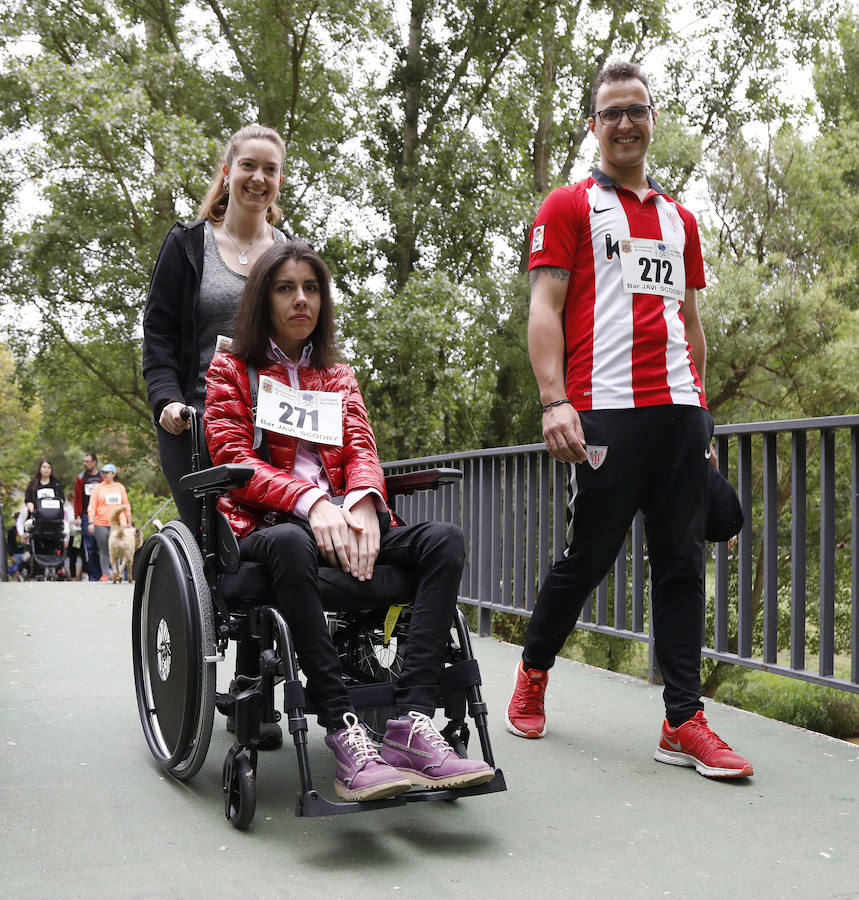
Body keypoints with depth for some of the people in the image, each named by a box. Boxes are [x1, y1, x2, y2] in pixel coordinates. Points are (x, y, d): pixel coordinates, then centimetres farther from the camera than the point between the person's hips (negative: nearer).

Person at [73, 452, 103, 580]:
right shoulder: (81, 478, 10)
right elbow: (77, 498, 9)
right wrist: (77, 516, 2)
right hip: (86, 516, 2)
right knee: (89, 548, -2)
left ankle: (104, 573, 5)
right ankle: (93, 576, 3)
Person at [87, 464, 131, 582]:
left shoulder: (120, 487, 11)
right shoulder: (98, 488, 7)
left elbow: (126, 505, 17)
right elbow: (92, 506, 3)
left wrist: (129, 523, 16)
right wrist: (91, 522, -7)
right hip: (101, 524, 0)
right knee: (103, 550, 5)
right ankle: (105, 574, 12)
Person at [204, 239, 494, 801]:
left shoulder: (340, 377, 26)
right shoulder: (232, 370, 14)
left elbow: (362, 450, 11)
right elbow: (234, 460, -1)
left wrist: (362, 502, -15)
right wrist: (310, 502, -21)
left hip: (343, 522, 4)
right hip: (265, 526, -4)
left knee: (445, 539, -25)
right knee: (291, 543, -41)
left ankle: (413, 724, -38)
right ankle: (347, 734, -44)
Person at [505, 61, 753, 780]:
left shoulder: (680, 218, 22)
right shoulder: (569, 206, 6)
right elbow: (545, 309, -4)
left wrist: (701, 408, 18)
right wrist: (555, 402, -16)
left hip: (680, 411, 6)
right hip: (606, 410, -5)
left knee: (684, 562, 2)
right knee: (589, 555, -1)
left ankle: (684, 721, 7)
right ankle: (534, 669, 25)